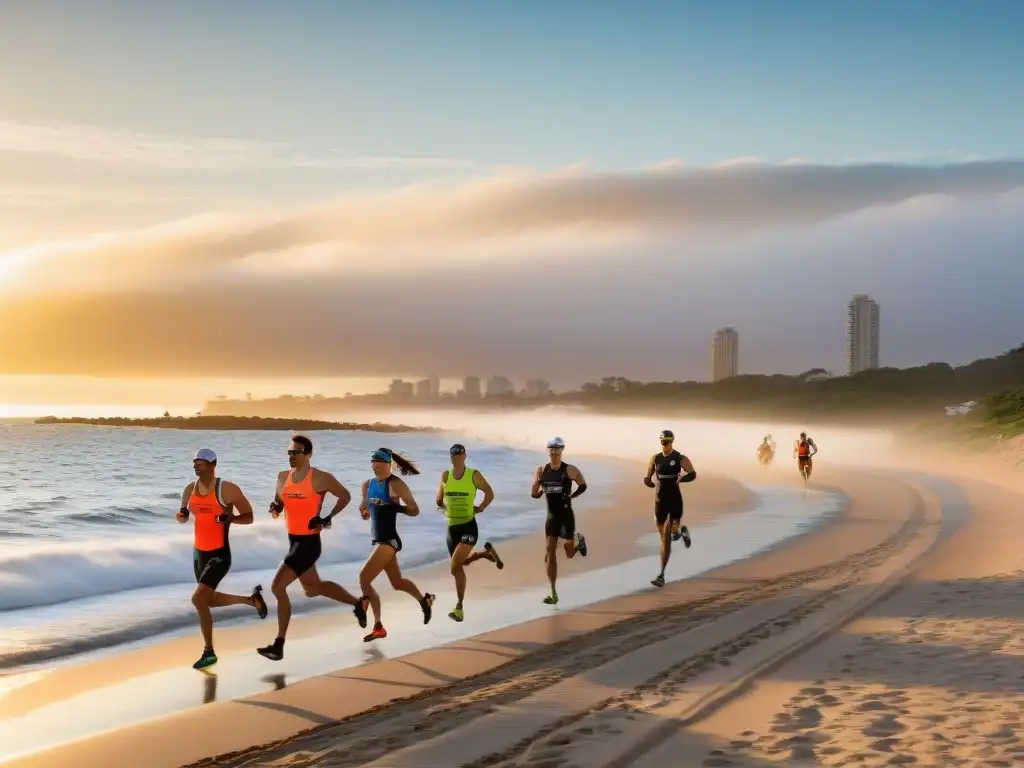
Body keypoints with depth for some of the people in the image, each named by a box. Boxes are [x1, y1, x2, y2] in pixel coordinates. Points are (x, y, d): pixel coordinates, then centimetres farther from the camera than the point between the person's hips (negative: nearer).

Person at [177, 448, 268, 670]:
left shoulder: (227, 489, -14)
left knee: (198, 598, -18)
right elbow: (184, 517, 19)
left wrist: (229, 518, -26)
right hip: (199, 553, 8)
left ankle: (209, 652, -5)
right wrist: (181, 515, -6)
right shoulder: (190, 490, 3)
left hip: (220, 554, -8)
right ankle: (252, 599, 45)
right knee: (211, 600, 20)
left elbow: (249, 517, -7)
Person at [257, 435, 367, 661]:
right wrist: (275, 507, -5)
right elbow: (279, 500, 19)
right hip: (294, 540, 9)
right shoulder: (283, 477, 6)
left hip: (309, 542, -9)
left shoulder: (320, 478, -12)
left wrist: (328, 518, -9)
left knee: (278, 587, -16)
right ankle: (358, 603, 43)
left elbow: (345, 496, -2)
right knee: (312, 588, 22)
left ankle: (279, 645, -10)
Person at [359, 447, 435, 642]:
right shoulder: (368, 485, 9)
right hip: (378, 540, 8)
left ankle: (378, 626, -9)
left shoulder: (395, 484, -11)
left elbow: (414, 510, -10)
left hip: (389, 540, -8)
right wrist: (365, 512, -1)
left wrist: (396, 507, -26)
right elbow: (365, 509, 22)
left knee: (364, 578, -16)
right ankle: (424, 599, 45)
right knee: (397, 583, 20)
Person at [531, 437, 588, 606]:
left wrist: (571, 496, -5)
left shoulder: (569, 470, -8)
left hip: (566, 515, -2)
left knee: (569, 554, 8)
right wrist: (538, 492, -9)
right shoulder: (541, 471, 0)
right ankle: (553, 593, 0)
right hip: (551, 516, 3)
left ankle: (578, 539, 46)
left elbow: (583, 486, 4)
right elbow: (534, 493, 7)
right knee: (550, 552, -5)